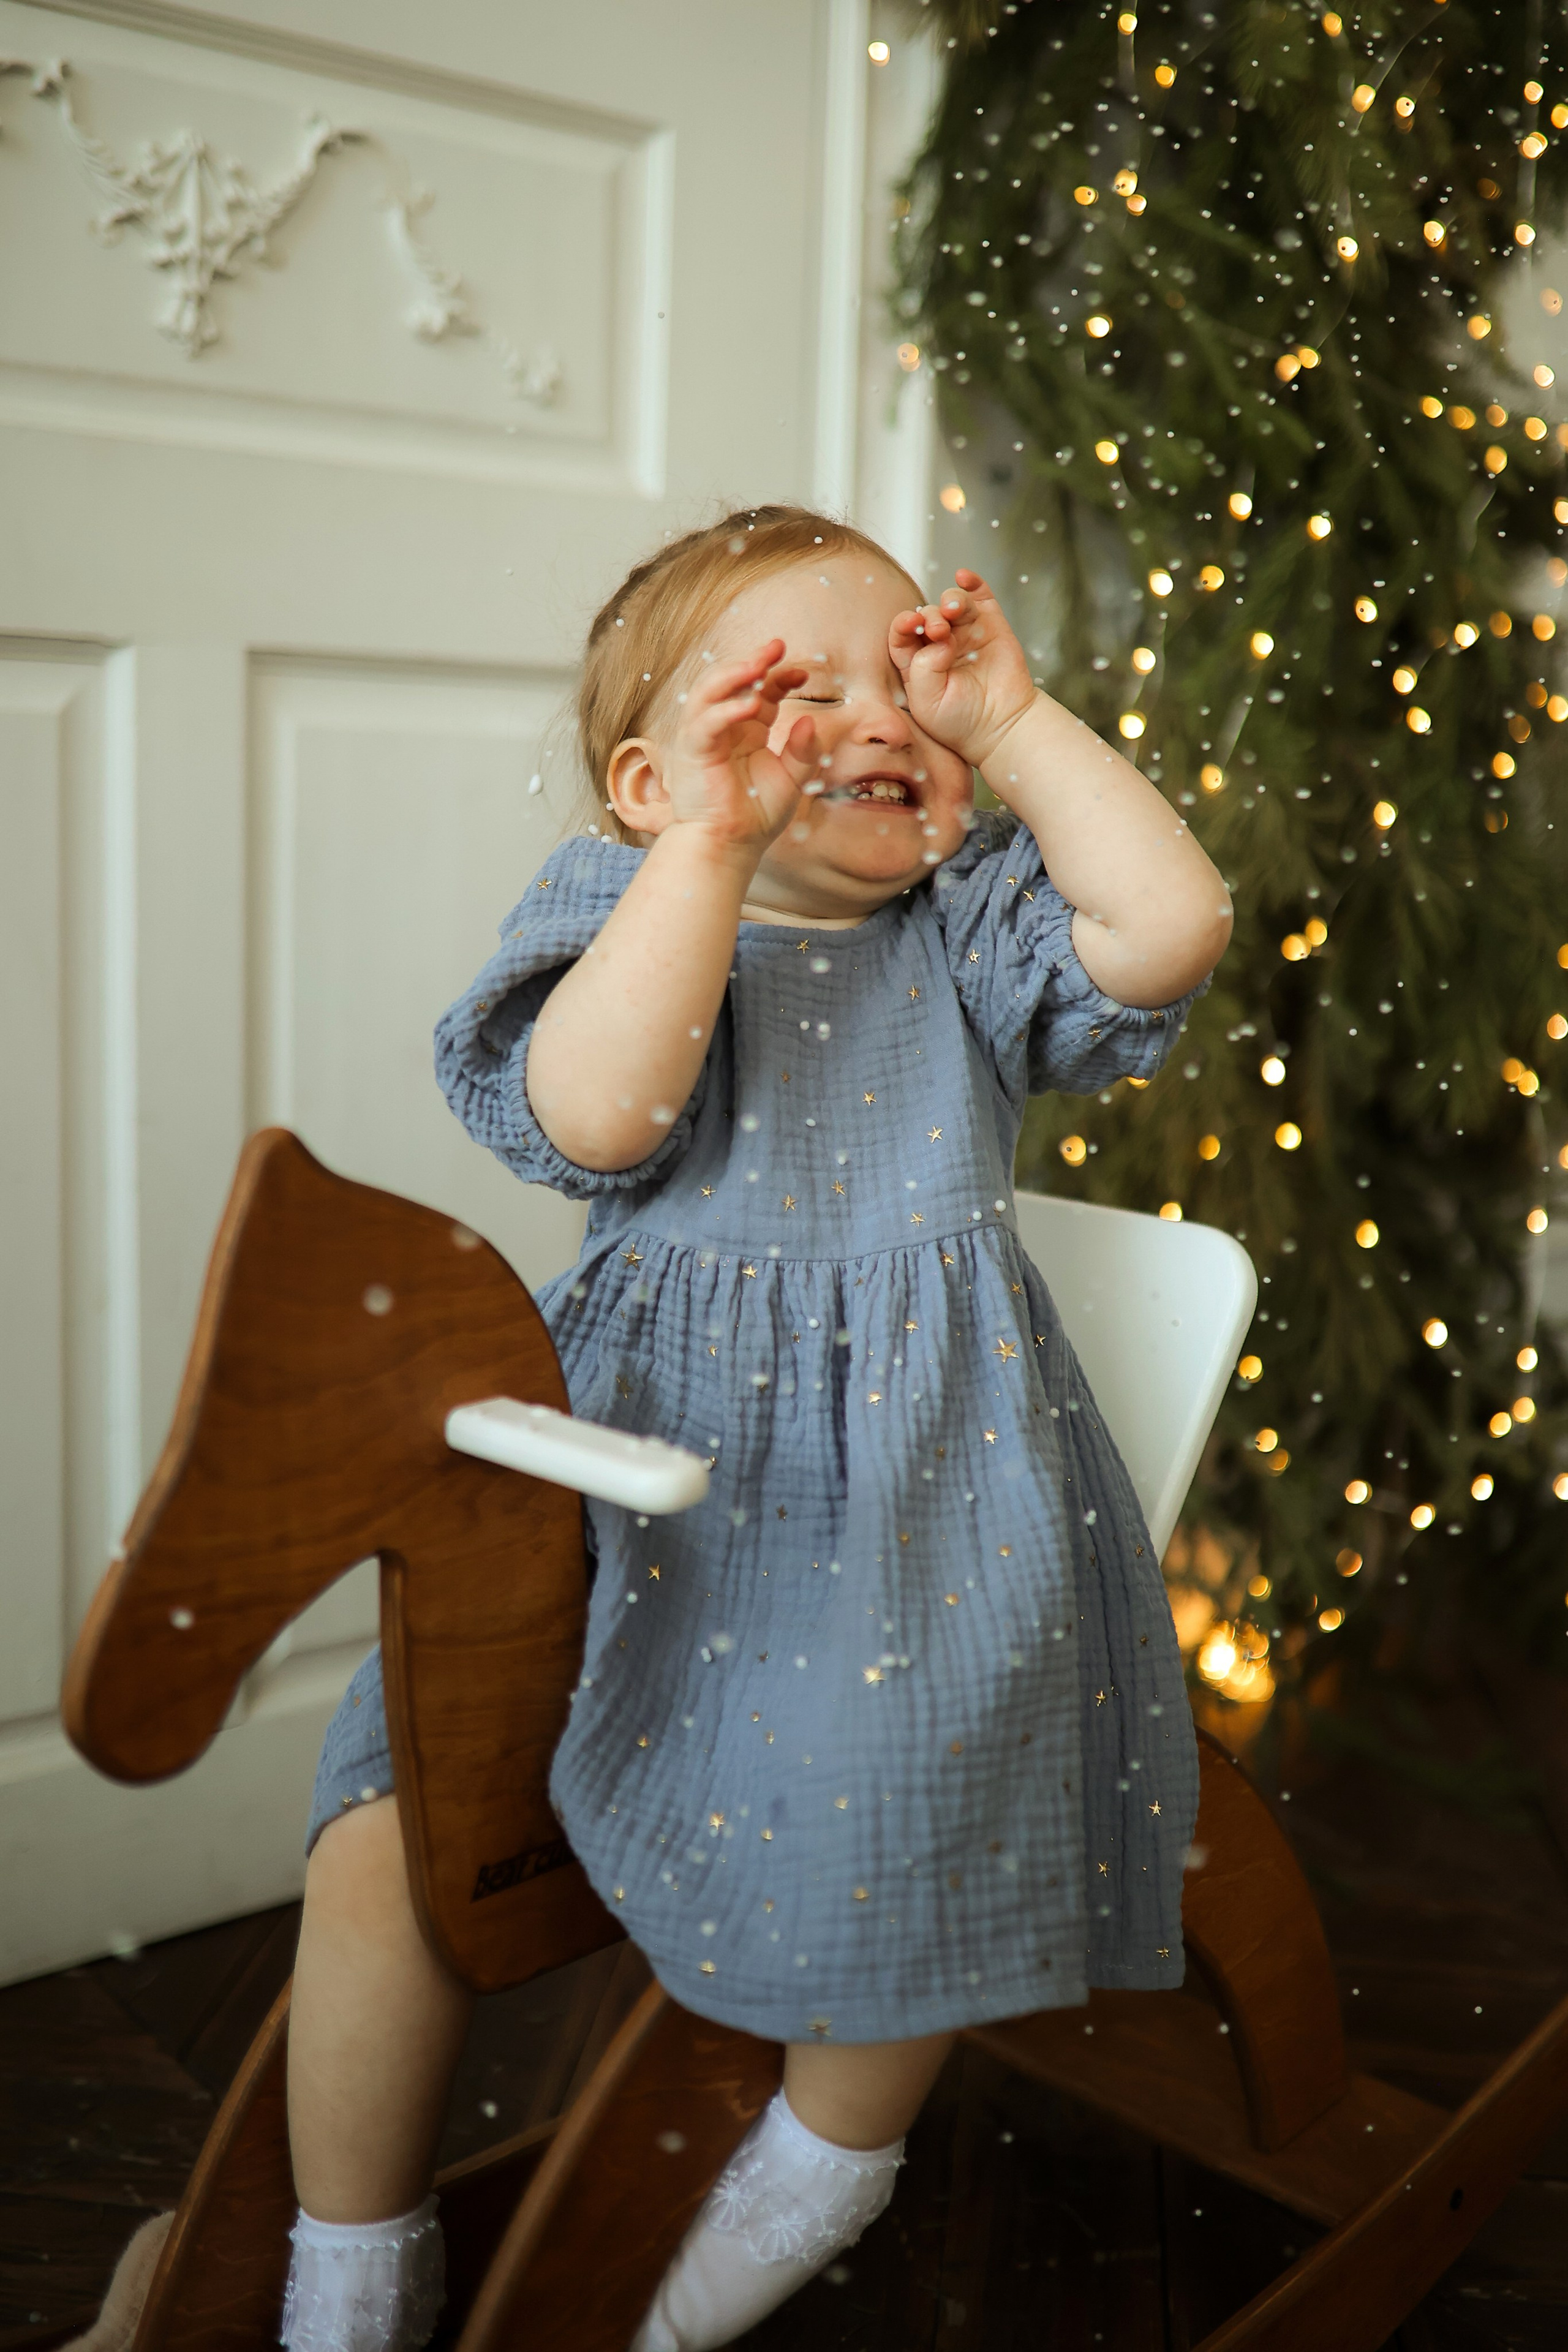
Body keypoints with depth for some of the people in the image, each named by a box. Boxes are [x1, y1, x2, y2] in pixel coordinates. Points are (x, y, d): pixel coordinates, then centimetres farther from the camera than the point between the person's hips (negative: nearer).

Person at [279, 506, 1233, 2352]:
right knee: (386, 1840, -10)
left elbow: (1169, 930, -9)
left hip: (918, 1500, 1)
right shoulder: (630, 902, 4)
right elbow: (595, 1113, -17)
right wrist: (713, 842, -19)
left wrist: (1018, 720, -3)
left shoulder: (965, 927, 10)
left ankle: (835, 2152, 10)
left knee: (894, 1823, -26)